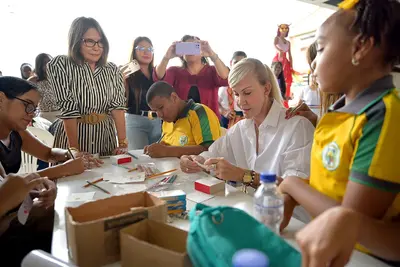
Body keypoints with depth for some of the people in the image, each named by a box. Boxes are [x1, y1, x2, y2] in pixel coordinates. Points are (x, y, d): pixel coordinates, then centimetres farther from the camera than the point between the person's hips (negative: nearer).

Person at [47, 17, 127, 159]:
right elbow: (68, 108, -15)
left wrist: (123, 143, -16)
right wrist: (75, 149, -22)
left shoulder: (112, 70, 4)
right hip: (72, 135, -3)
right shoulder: (60, 65, -7)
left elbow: (117, 106, -5)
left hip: (105, 138, 3)